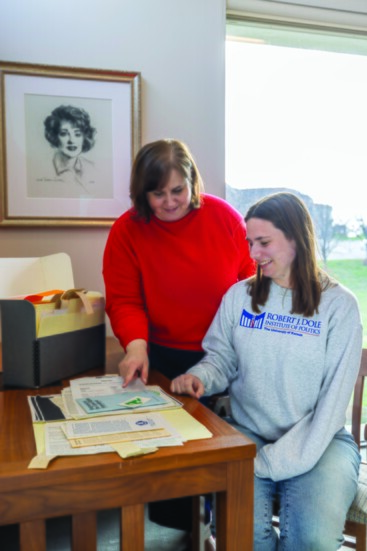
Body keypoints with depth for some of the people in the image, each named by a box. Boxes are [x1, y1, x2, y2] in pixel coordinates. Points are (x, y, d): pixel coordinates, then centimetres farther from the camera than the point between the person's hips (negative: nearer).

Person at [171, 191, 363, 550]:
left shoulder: (338, 305, -6)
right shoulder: (238, 296, 4)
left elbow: (333, 400, -10)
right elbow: (222, 359, 11)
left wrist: (276, 461, -17)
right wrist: (200, 377, -14)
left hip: (317, 441, -1)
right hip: (246, 435, 2)